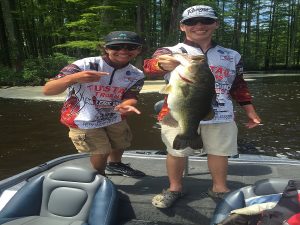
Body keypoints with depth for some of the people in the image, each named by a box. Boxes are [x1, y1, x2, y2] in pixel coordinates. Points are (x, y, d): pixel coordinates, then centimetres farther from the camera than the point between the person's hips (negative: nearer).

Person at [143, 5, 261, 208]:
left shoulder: (232, 56, 14)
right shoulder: (169, 52, -1)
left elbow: (239, 85, 20)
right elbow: (150, 66, -21)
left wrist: (250, 110, 13)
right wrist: (162, 64, -45)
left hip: (221, 114, 3)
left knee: (219, 152, 8)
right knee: (177, 152, 5)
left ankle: (219, 188, 29)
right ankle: (175, 188, 24)